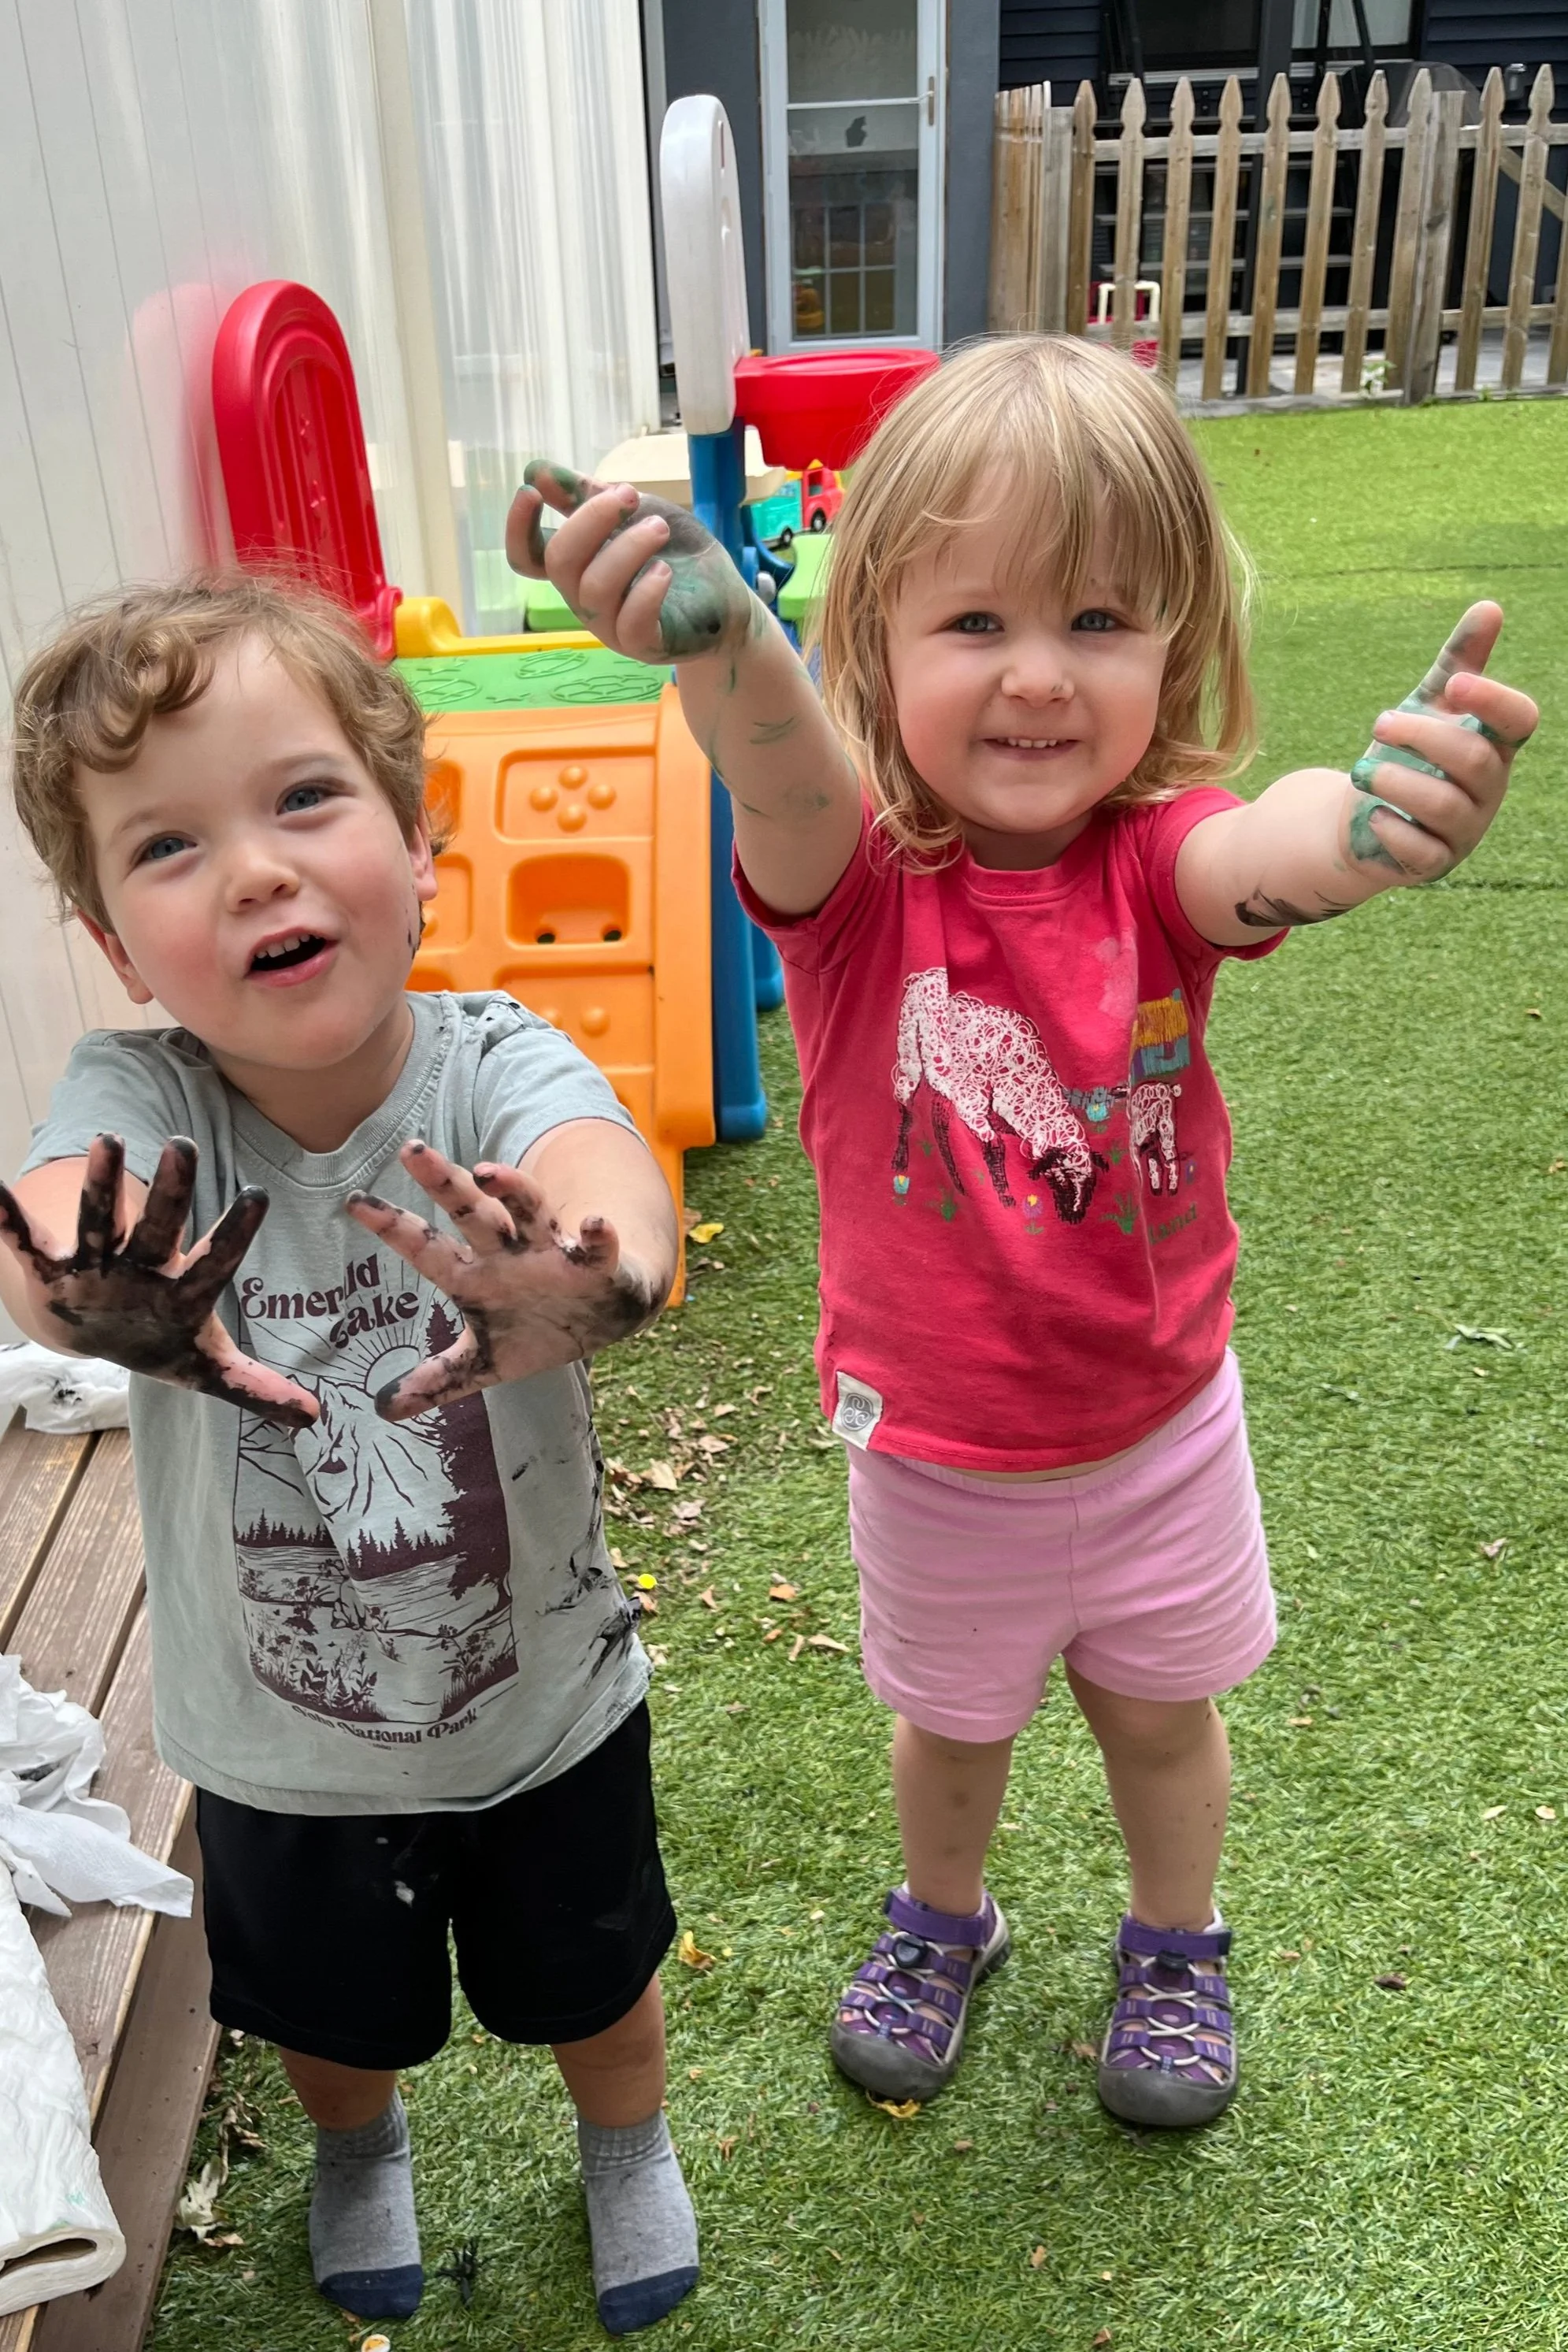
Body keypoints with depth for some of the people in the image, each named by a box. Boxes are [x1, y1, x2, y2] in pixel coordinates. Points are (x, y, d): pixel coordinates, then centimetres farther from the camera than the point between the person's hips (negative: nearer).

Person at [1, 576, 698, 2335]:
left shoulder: (491, 1070, -25)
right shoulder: (141, 1103, -22)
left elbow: (603, 1171, -47)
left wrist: (589, 1281, -71)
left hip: (544, 1699, -1)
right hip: (280, 1746, 1)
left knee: (592, 1982, 25)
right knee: (334, 2012, 28)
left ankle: (627, 2139, 60)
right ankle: (358, 2148, 64)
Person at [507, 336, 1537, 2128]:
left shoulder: (1156, 855, -18)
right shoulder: (853, 868, -21)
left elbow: (1276, 850, -42)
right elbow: (786, 770, -45)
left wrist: (1386, 811, -67)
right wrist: (712, 636, -68)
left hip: (1158, 1428, 1)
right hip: (931, 1454, 0)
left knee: (1162, 1712, 24)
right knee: (949, 1726, 24)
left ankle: (1175, 1948, 55)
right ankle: (944, 1921, 56)